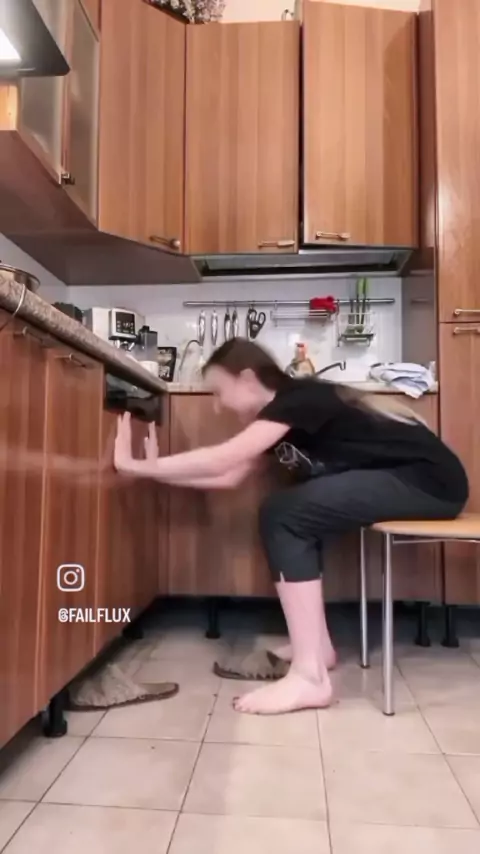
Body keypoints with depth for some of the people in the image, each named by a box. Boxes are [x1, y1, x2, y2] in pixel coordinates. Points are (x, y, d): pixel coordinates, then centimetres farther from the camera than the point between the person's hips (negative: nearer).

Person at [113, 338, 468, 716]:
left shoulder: (299, 399, -16)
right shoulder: (284, 408, 11)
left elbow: (220, 460, -25)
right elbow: (229, 476, 7)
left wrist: (137, 466, -19)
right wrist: (158, 468, 4)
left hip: (427, 480, -10)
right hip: (403, 477, 10)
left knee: (284, 516, -18)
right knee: (294, 514, 9)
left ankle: (310, 676, -15)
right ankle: (317, 646, 14)